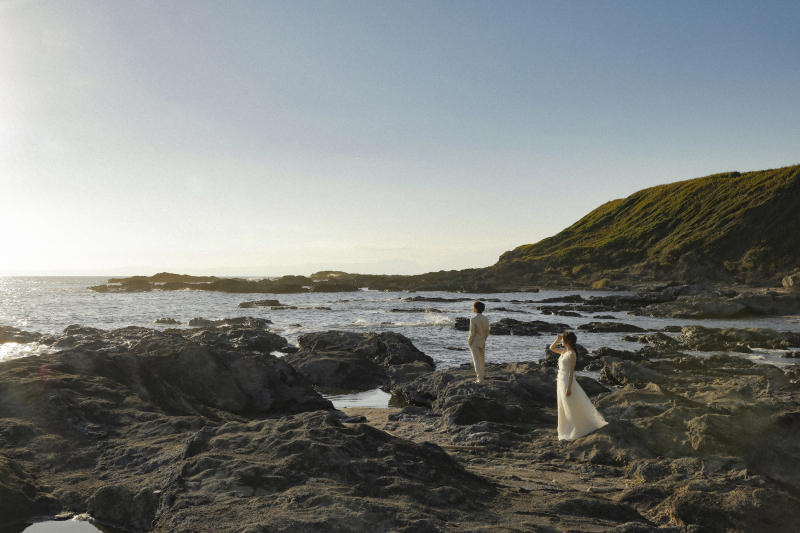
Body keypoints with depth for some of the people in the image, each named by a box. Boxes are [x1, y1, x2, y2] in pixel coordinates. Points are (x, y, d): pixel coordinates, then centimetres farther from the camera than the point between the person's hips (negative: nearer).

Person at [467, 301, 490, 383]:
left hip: (474, 342, -6)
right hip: (482, 342, 6)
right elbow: (487, 333, 6)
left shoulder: (473, 319, -17)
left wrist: (469, 342, -6)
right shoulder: (486, 319, 1)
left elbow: (472, 333, -18)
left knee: (476, 361, -2)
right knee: (482, 360, 16)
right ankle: (481, 377, 25)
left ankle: (480, 379, -4)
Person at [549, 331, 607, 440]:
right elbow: (552, 348, 23)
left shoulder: (571, 354, -18)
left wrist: (569, 388, -21)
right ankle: (568, 432, 26)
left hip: (567, 382, -9)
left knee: (571, 408, 1)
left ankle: (578, 431, 14)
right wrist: (557, 339, 6)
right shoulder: (564, 351, 7)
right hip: (561, 381, 9)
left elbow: (571, 372, -19)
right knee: (563, 408, 16)